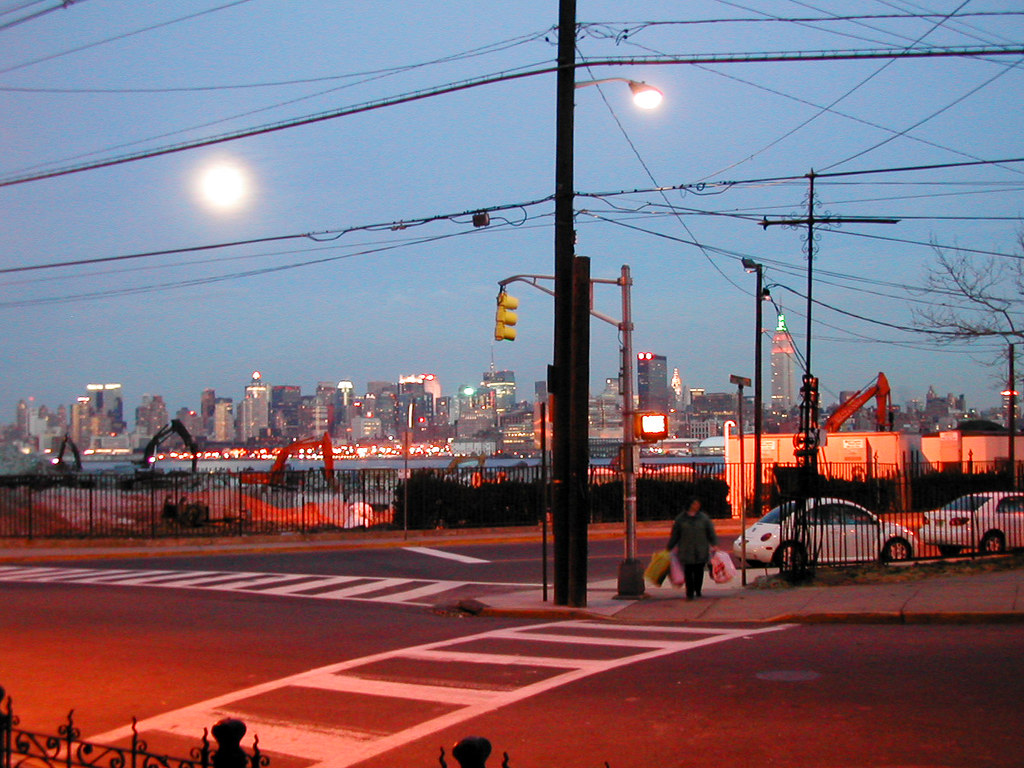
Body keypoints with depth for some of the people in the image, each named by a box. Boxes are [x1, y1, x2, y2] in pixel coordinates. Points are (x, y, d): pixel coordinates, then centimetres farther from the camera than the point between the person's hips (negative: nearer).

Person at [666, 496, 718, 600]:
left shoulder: (704, 518, 7)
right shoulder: (680, 519, 6)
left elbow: (711, 532, 8)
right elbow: (674, 535, 11)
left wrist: (714, 545, -3)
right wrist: (669, 548, 12)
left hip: (701, 551, 1)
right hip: (686, 551, -1)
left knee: (699, 572, 4)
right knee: (688, 573, -4)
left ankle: (698, 591, 20)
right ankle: (690, 593, 0)